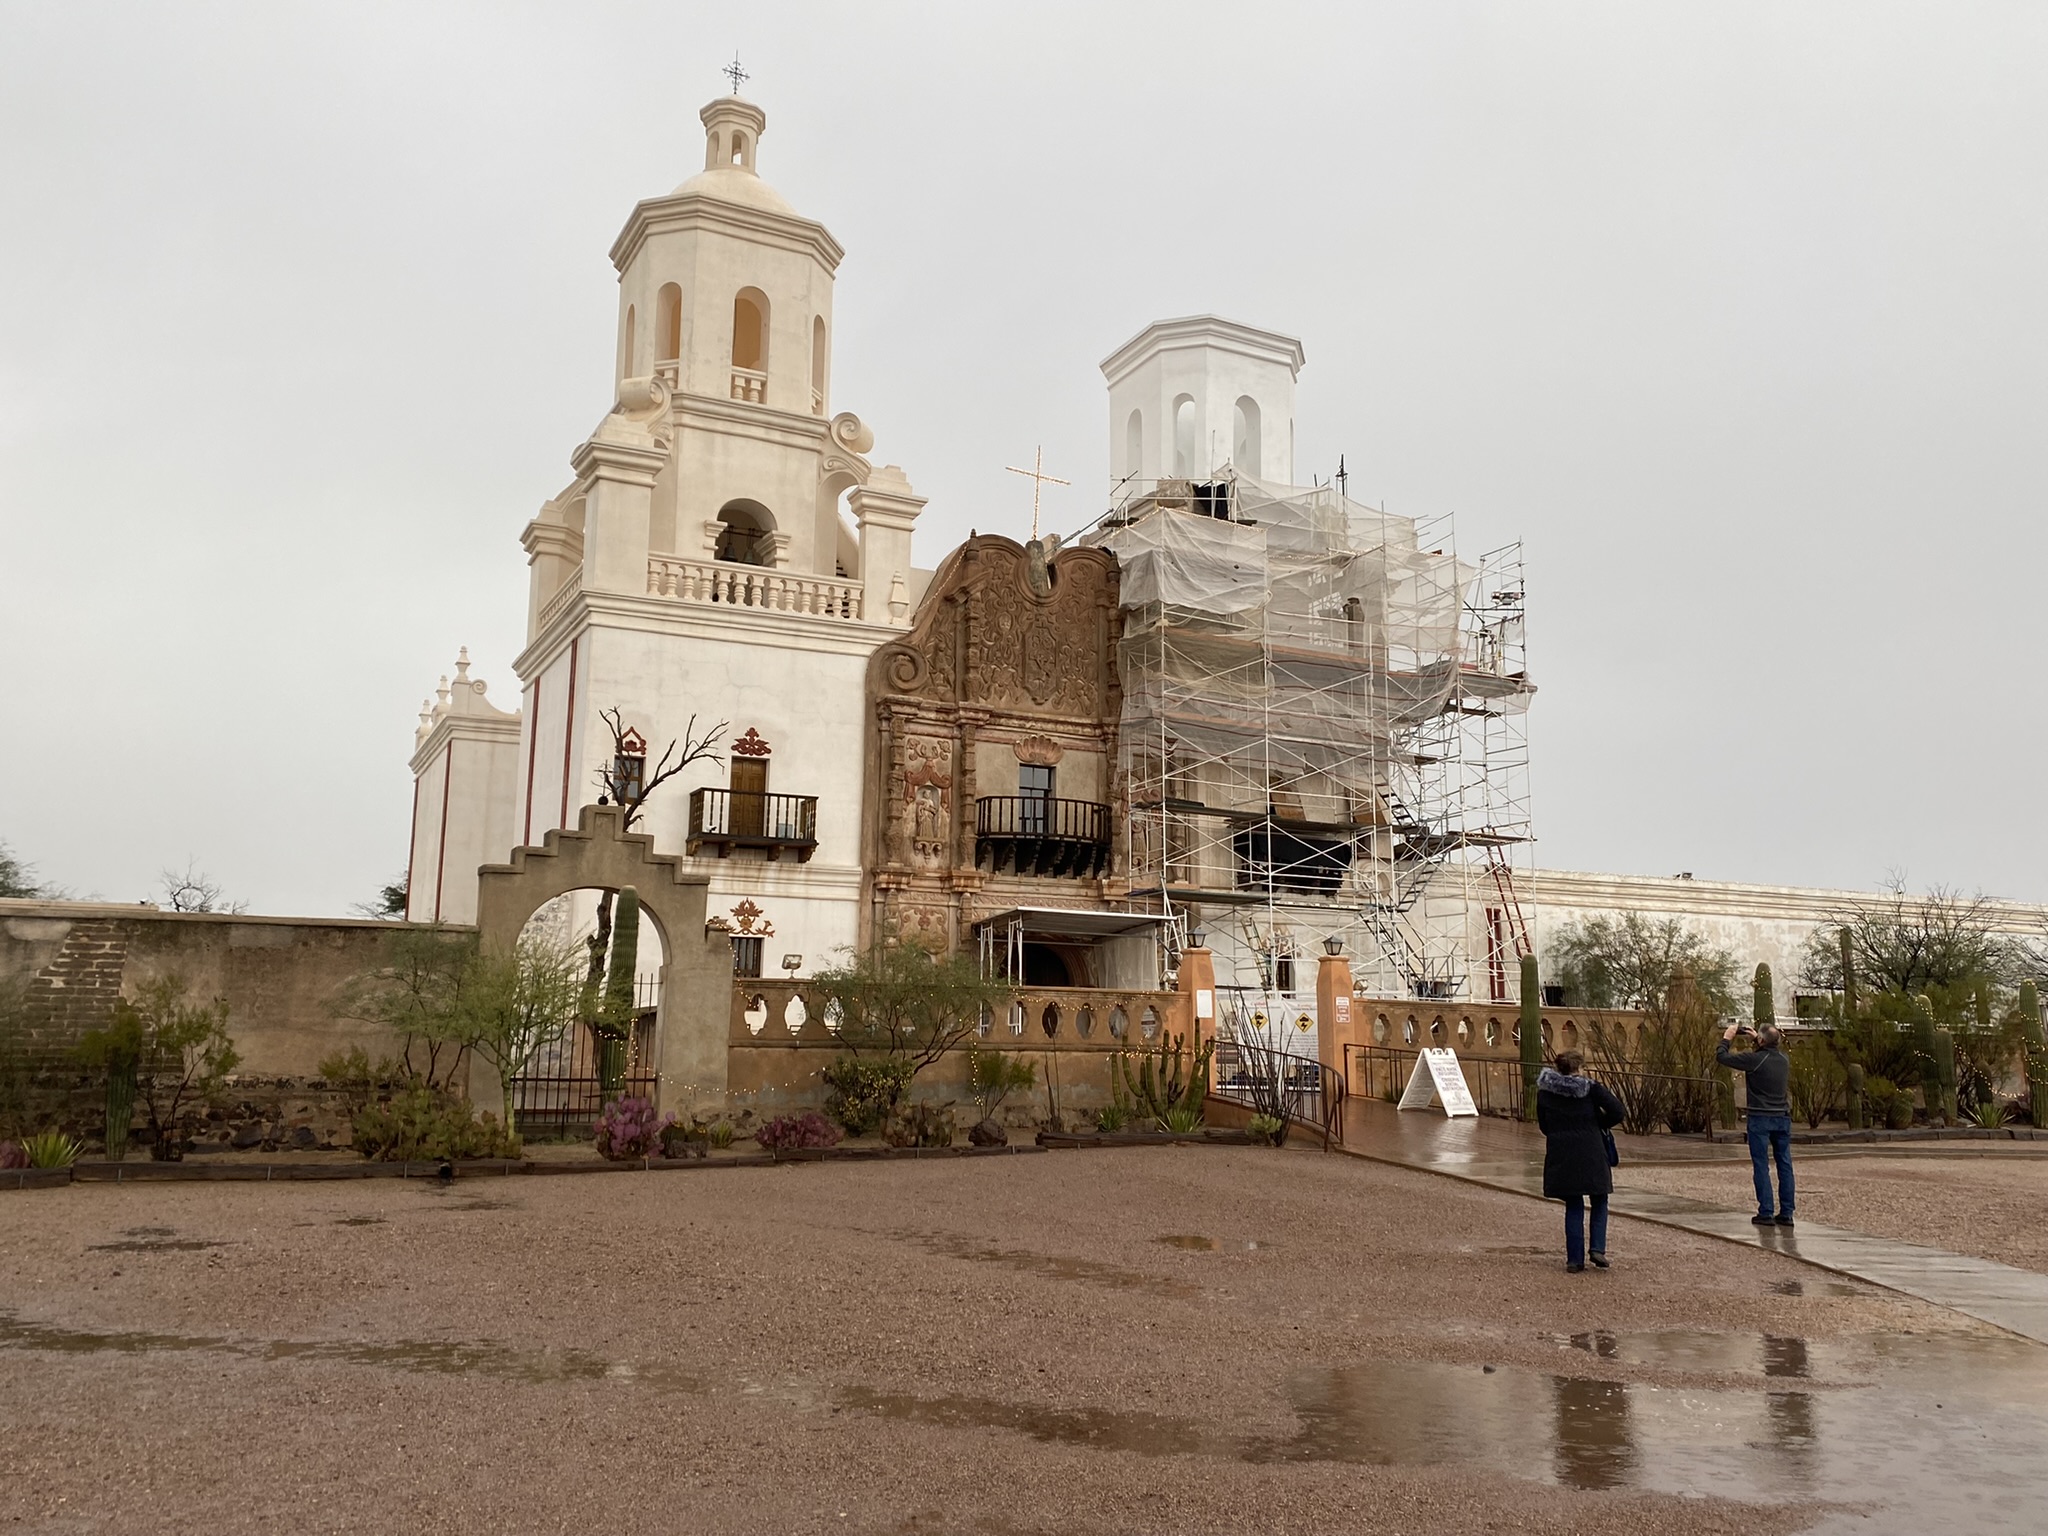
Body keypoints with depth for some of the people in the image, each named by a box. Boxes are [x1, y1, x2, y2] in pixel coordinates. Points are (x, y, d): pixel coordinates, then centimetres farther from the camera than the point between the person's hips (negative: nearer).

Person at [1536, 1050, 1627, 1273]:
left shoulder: (1544, 1092, 3)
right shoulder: (1589, 1088, -5)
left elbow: (1543, 1125, 8)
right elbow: (1616, 1111, -10)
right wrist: (1600, 1125, 8)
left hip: (1561, 1156, 2)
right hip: (1591, 1154, -2)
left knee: (1573, 1206, 11)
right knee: (1599, 1203, 17)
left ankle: (1575, 1259, 8)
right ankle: (1598, 1249, 1)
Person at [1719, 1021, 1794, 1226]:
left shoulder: (1754, 1059, -15)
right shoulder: (1784, 1059, 3)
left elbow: (1721, 1056, -8)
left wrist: (1727, 1038, 6)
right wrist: (1758, 1040, 28)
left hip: (1761, 1119, -5)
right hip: (1783, 1118, 5)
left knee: (1761, 1166, 0)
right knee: (1784, 1165, 8)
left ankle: (1766, 1213, -1)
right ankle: (1786, 1213, 10)